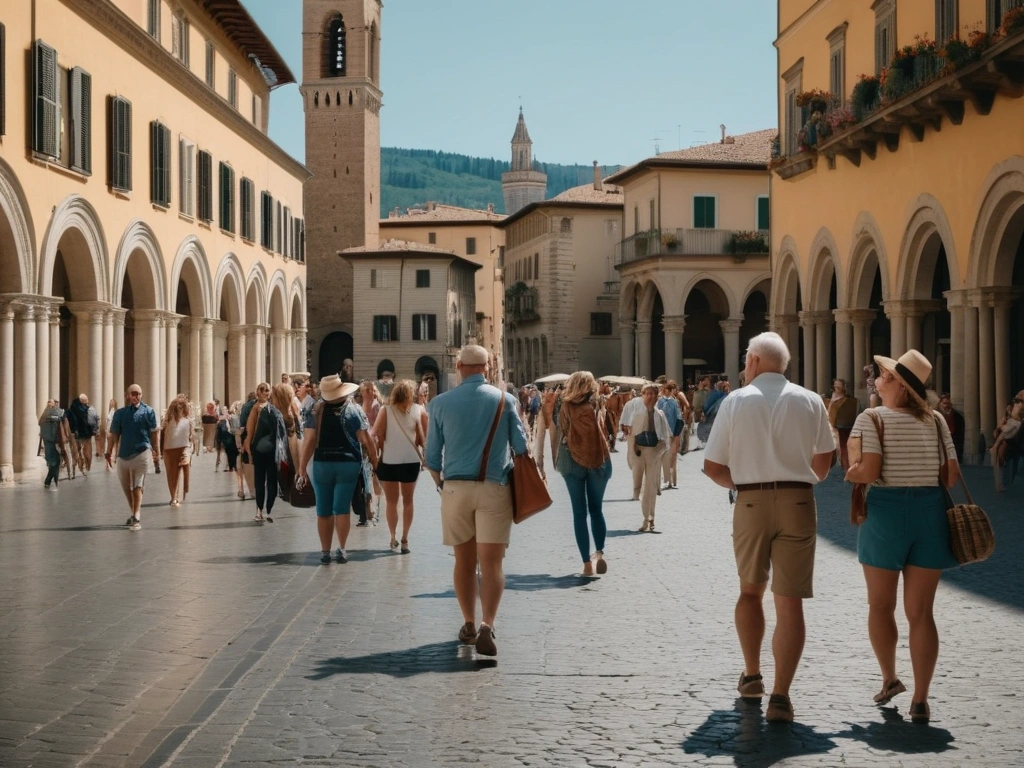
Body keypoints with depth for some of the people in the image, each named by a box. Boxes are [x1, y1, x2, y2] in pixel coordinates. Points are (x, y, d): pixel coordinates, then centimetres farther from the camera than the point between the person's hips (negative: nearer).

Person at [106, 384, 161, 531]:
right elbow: (114, 435, 6)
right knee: (126, 488, 13)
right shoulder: (120, 413, 5)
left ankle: (136, 518, -11)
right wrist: (109, 453, 3)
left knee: (137, 487, -8)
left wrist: (156, 452, 1)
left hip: (141, 452, -4)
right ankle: (135, 515, 29)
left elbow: (154, 432, 2)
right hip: (123, 454, 4)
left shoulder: (148, 411, -1)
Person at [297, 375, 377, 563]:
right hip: (348, 464, 0)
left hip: (322, 464, 0)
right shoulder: (354, 410, -2)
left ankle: (325, 551, 10)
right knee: (342, 509, 2)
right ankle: (341, 549, -3)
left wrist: (302, 466, -5)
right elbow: (366, 441, -6)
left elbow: (309, 441, -8)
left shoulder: (316, 411, -2)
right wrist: (375, 463, 1)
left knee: (324, 511, 8)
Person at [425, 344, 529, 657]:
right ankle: (487, 624, -20)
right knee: (491, 562, -3)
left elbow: (432, 456, 4)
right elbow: (521, 447, 1)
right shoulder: (505, 400, -1)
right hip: (494, 488, -1)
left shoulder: (440, 403, 1)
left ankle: (469, 624, 22)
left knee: (464, 560, 13)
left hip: (455, 488, 1)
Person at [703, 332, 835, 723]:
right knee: (790, 601, 0)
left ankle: (751, 675, 28)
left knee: (750, 590, 21)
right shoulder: (810, 402, 3)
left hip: (750, 501, 0)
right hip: (798, 501, 0)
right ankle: (780, 695, -6)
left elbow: (713, 467, 0)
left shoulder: (735, 401, -1)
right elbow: (823, 462, 8)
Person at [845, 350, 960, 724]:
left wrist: (853, 470, 3)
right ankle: (920, 699, 3)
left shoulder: (872, 418, -9)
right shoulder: (936, 420, 4)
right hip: (931, 512, 3)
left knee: (881, 605, 18)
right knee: (921, 612, 5)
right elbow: (952, 474, 1)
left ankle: (889, 679, 31)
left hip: (886, 511, -3)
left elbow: (868, 472, -18)